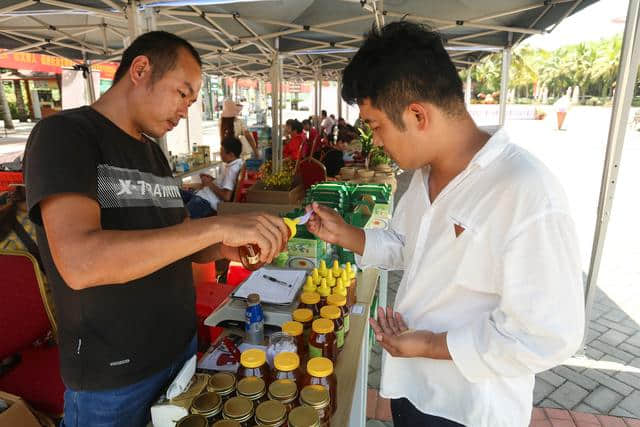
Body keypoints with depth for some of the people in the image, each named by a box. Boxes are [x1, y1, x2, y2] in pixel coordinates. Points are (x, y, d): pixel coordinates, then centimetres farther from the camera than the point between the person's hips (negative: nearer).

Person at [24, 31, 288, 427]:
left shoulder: (154, 153, 9)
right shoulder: (63, 135, -15)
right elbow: (79, 263, -30)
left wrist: (227, 248, -9)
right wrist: (218, 226, -33)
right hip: (112, 376, -7)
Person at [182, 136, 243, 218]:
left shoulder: (232, 169, -20)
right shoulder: (236, 164, 10)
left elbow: (226, 197, -27)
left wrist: (209, 183, -14)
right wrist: (213, 180, 10)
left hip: (206, 202, -11)